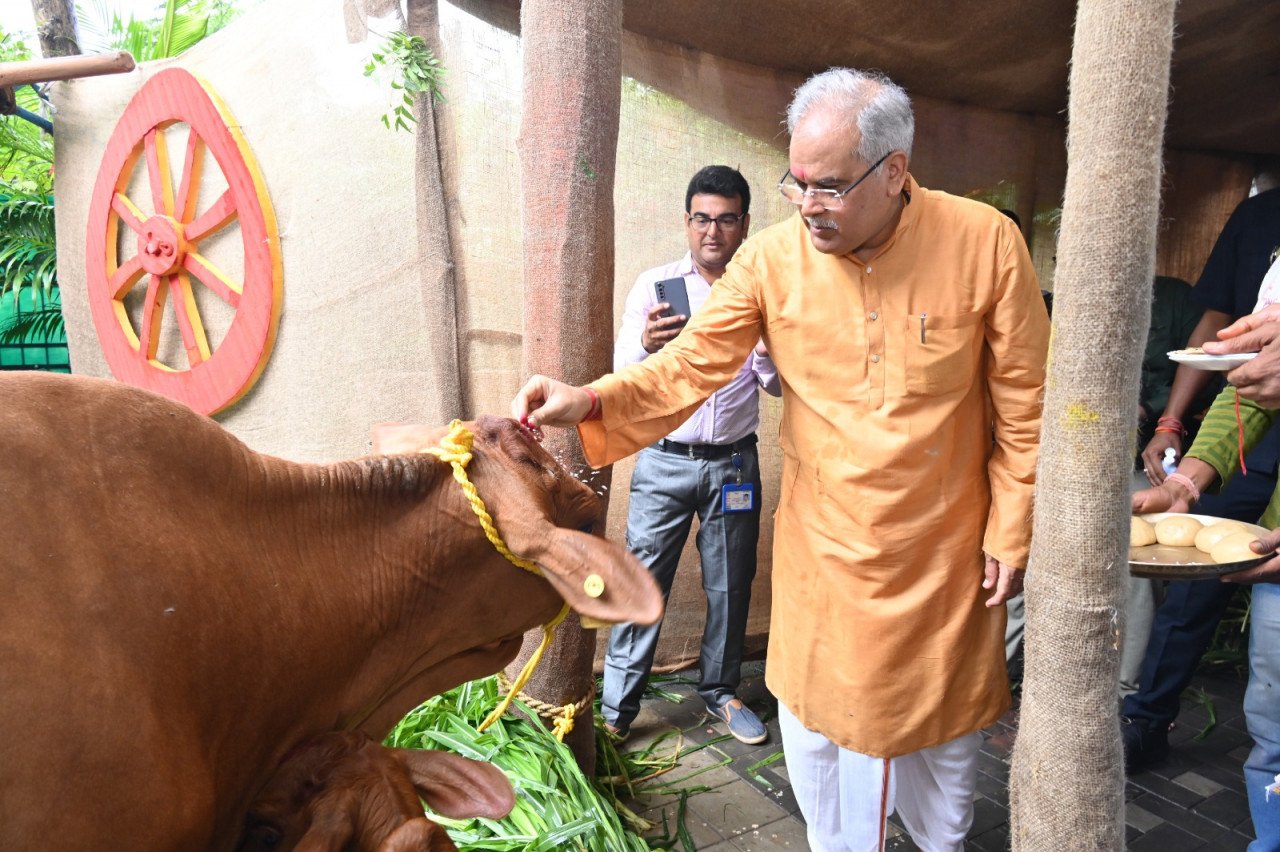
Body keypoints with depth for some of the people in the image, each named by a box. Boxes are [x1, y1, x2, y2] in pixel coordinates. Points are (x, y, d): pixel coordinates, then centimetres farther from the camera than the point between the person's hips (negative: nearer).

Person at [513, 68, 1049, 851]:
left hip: (943, 549, 0)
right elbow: (693, 363, -13)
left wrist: (1011, 531, -4)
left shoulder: (985, 242, -13)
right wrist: (592, 401, -30)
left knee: (945, 720, 20)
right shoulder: (771, 258, -11)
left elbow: (1025, 402, -7)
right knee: (816, 719, 14)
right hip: (821, 551, 1)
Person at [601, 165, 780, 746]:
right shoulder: (655, 285, 1)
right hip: (665, 461, -2)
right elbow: (625, 377, -5)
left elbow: (779, 384, 2)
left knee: (730, 585, 12)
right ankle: (617, 708, 12)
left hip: (734, 462, 2)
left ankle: (721, 691, 32)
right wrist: (645, 346, -28)